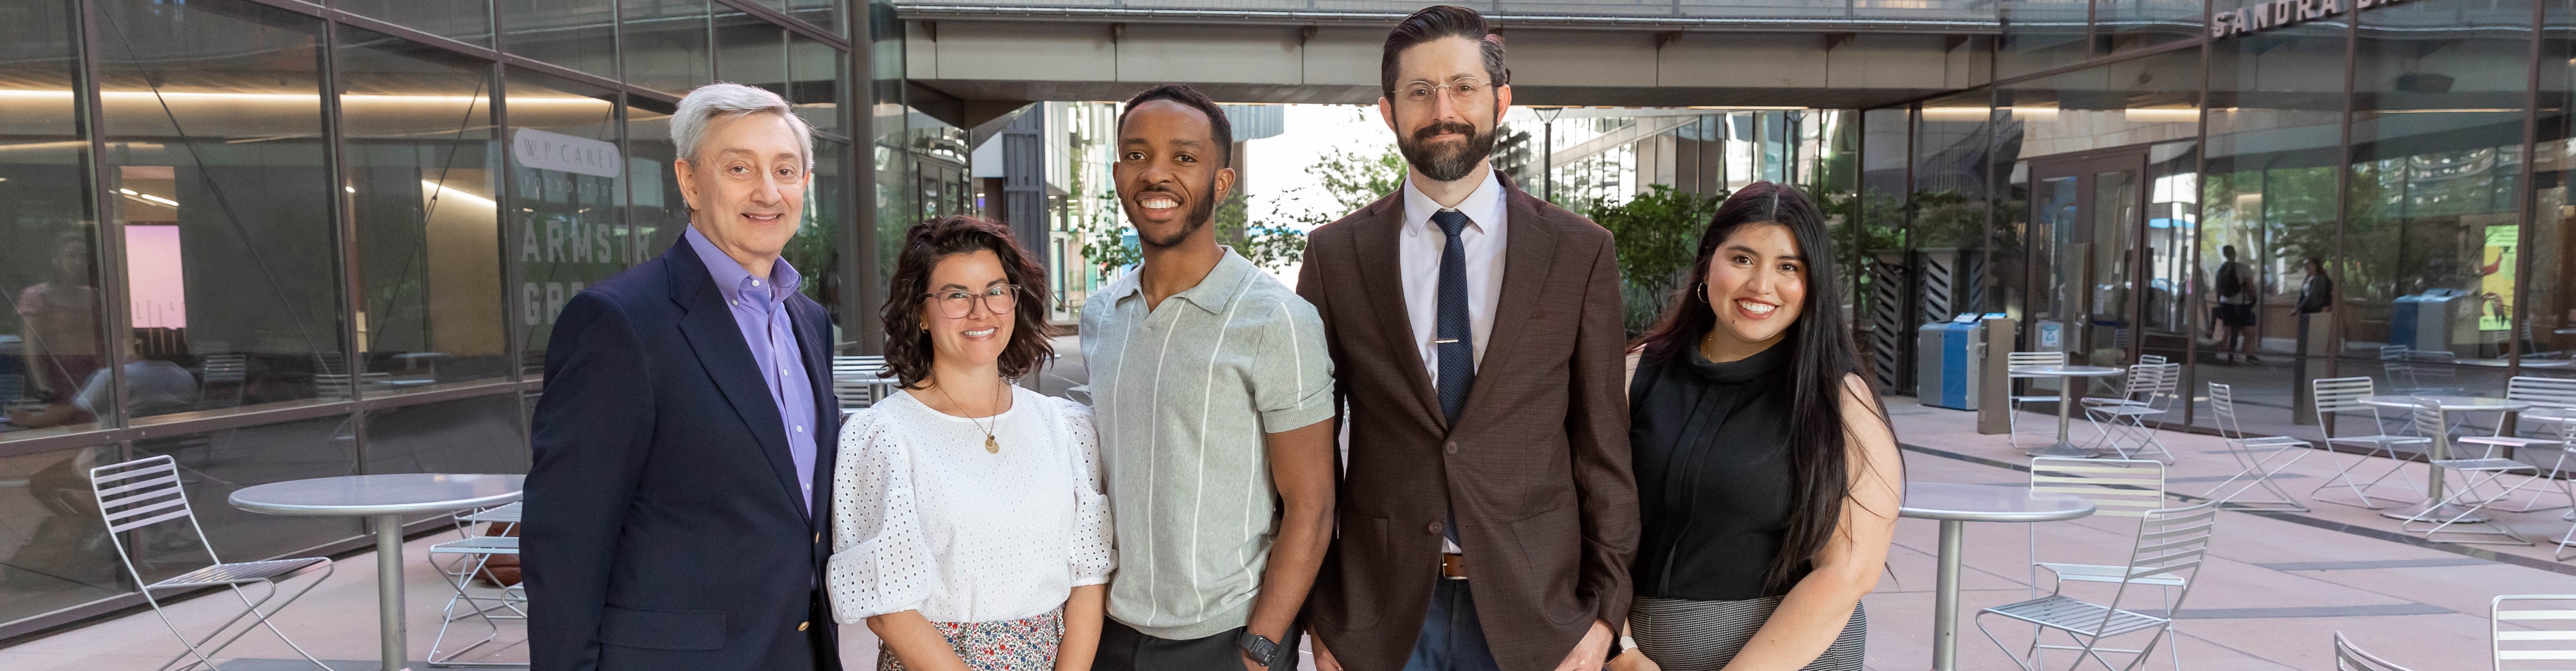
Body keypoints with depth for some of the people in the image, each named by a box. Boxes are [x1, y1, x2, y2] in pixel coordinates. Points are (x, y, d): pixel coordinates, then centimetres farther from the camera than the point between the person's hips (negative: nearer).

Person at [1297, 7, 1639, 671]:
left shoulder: (1581, 252, -2)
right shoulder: (1335, 255, -1)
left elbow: (1603, 444, 0)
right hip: (1381, 612, 0)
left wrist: (1606, 607, -2)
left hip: (1534, 609, 0)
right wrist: (1319, 612, 1)